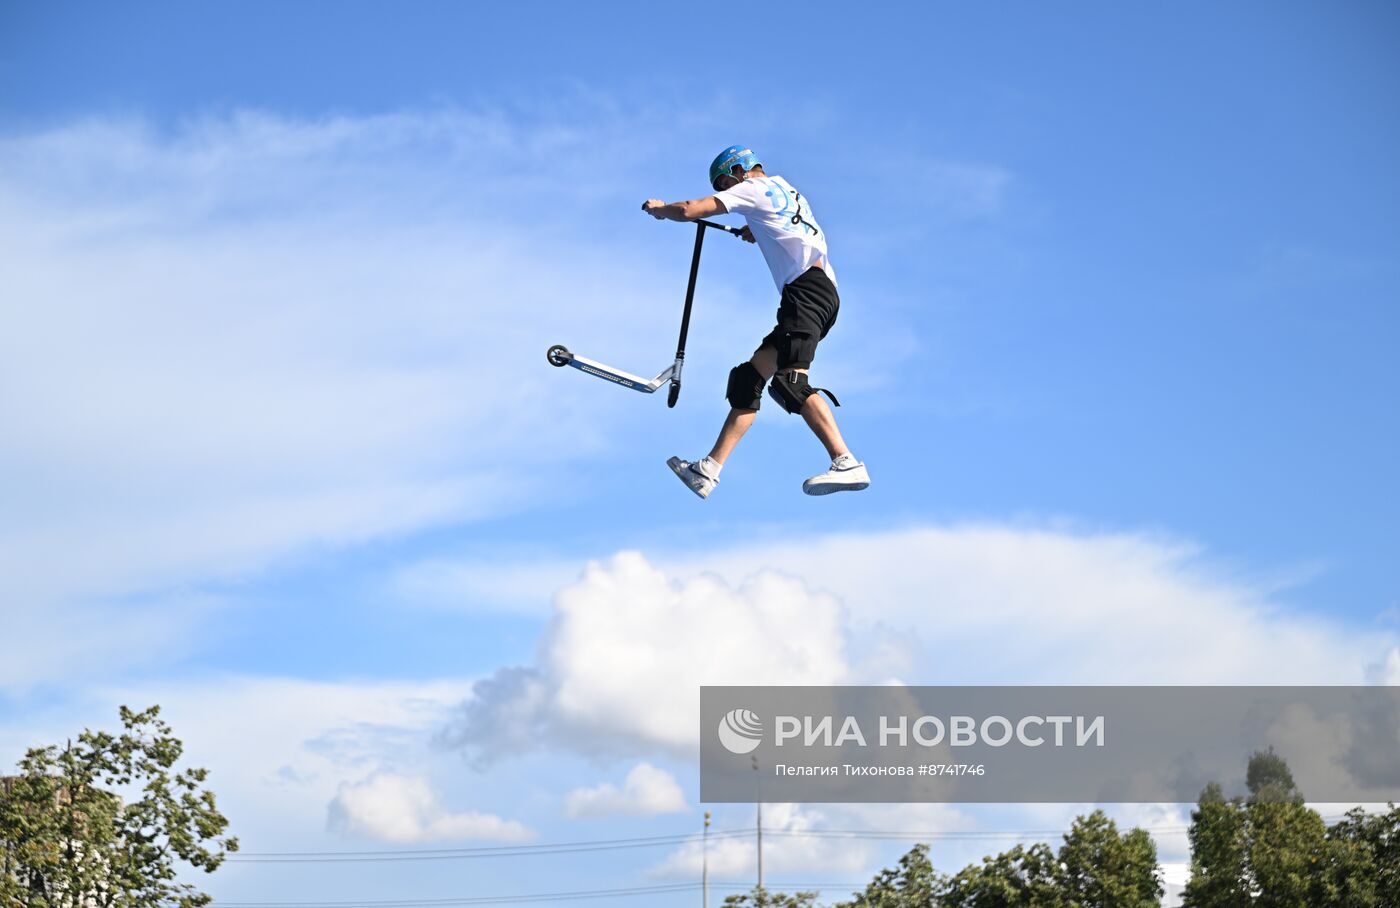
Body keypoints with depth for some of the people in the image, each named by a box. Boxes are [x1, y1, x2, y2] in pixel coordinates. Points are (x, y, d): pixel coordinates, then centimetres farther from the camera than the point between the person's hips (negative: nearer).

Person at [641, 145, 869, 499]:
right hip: (822, 292, 10)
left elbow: (689, 210, 2)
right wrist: (756, 232, 43)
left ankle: (847, 464, -38)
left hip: (807, 287, -10)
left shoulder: (754, 188, 6)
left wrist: (659, 209, 21)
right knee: (749, 376, 7)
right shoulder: (787, 190, 32)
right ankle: (710, 469, 4)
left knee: (789, 380, -25)